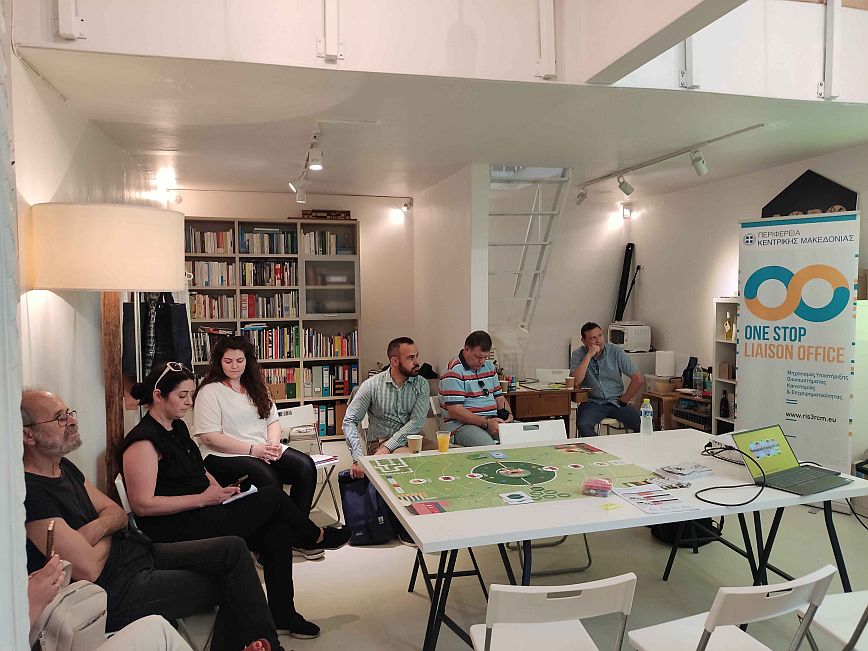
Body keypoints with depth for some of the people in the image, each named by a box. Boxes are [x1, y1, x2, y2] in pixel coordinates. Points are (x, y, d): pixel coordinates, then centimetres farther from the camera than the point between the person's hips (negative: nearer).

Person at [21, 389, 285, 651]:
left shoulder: (63, 468, 9)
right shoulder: (29, 491, -22)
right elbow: (88, 569, -25)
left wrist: (96, 528, -12)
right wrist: (108, 535, -3)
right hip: (115, 593, -9)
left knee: (233, 548, -4)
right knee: (232, 584, -6)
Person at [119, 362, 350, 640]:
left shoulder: (177, 427, 13)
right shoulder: (143, 441, -15)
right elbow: (142, 505, -20)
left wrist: (218, 489, 4)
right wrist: (201, 499, -19)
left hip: (200, 512, 9)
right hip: (176, 529, -9)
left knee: (278, 534, -9)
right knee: (272, 497, -13)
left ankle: (283, 616, 6)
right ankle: (317, 536, 17)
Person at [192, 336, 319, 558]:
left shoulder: (256, 387, 18)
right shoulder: (209, 391, -2)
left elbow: (273, 421, 18)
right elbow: (209, 437, -11)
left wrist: (273, 444, -6)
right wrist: (252, 450, -17)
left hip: (264, 452, 6)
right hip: (224, 457, -6)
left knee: (306, 465, -19)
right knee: (268, 478, -34)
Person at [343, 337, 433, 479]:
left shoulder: (421, 384, 1)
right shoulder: (371, 385, -5)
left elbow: (417, 422, -10)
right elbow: (350, 422, -6)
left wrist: (388, 447, -21)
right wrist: (358, 458, -20)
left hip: (411, 439, 3)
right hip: (379, 440, -3)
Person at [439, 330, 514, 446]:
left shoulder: (489, 366, 17)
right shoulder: (454, 371, -10)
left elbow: (499, 397, 23)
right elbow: (454, 411, -17)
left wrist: (508, 414, 1)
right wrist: (486, 422, -22)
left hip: (493, 421, 8)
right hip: (462, 424, -7)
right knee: (487, 444, -37)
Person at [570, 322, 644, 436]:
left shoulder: (616, 352, 0)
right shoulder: (578, 354, -1)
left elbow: (638, 379, 0)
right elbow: (576, 382, -19)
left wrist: (624, 400, 0)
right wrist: (589, 355, -19)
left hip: (616, 402, 2)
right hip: (592, 402, -1)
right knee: (582, 425, -32)